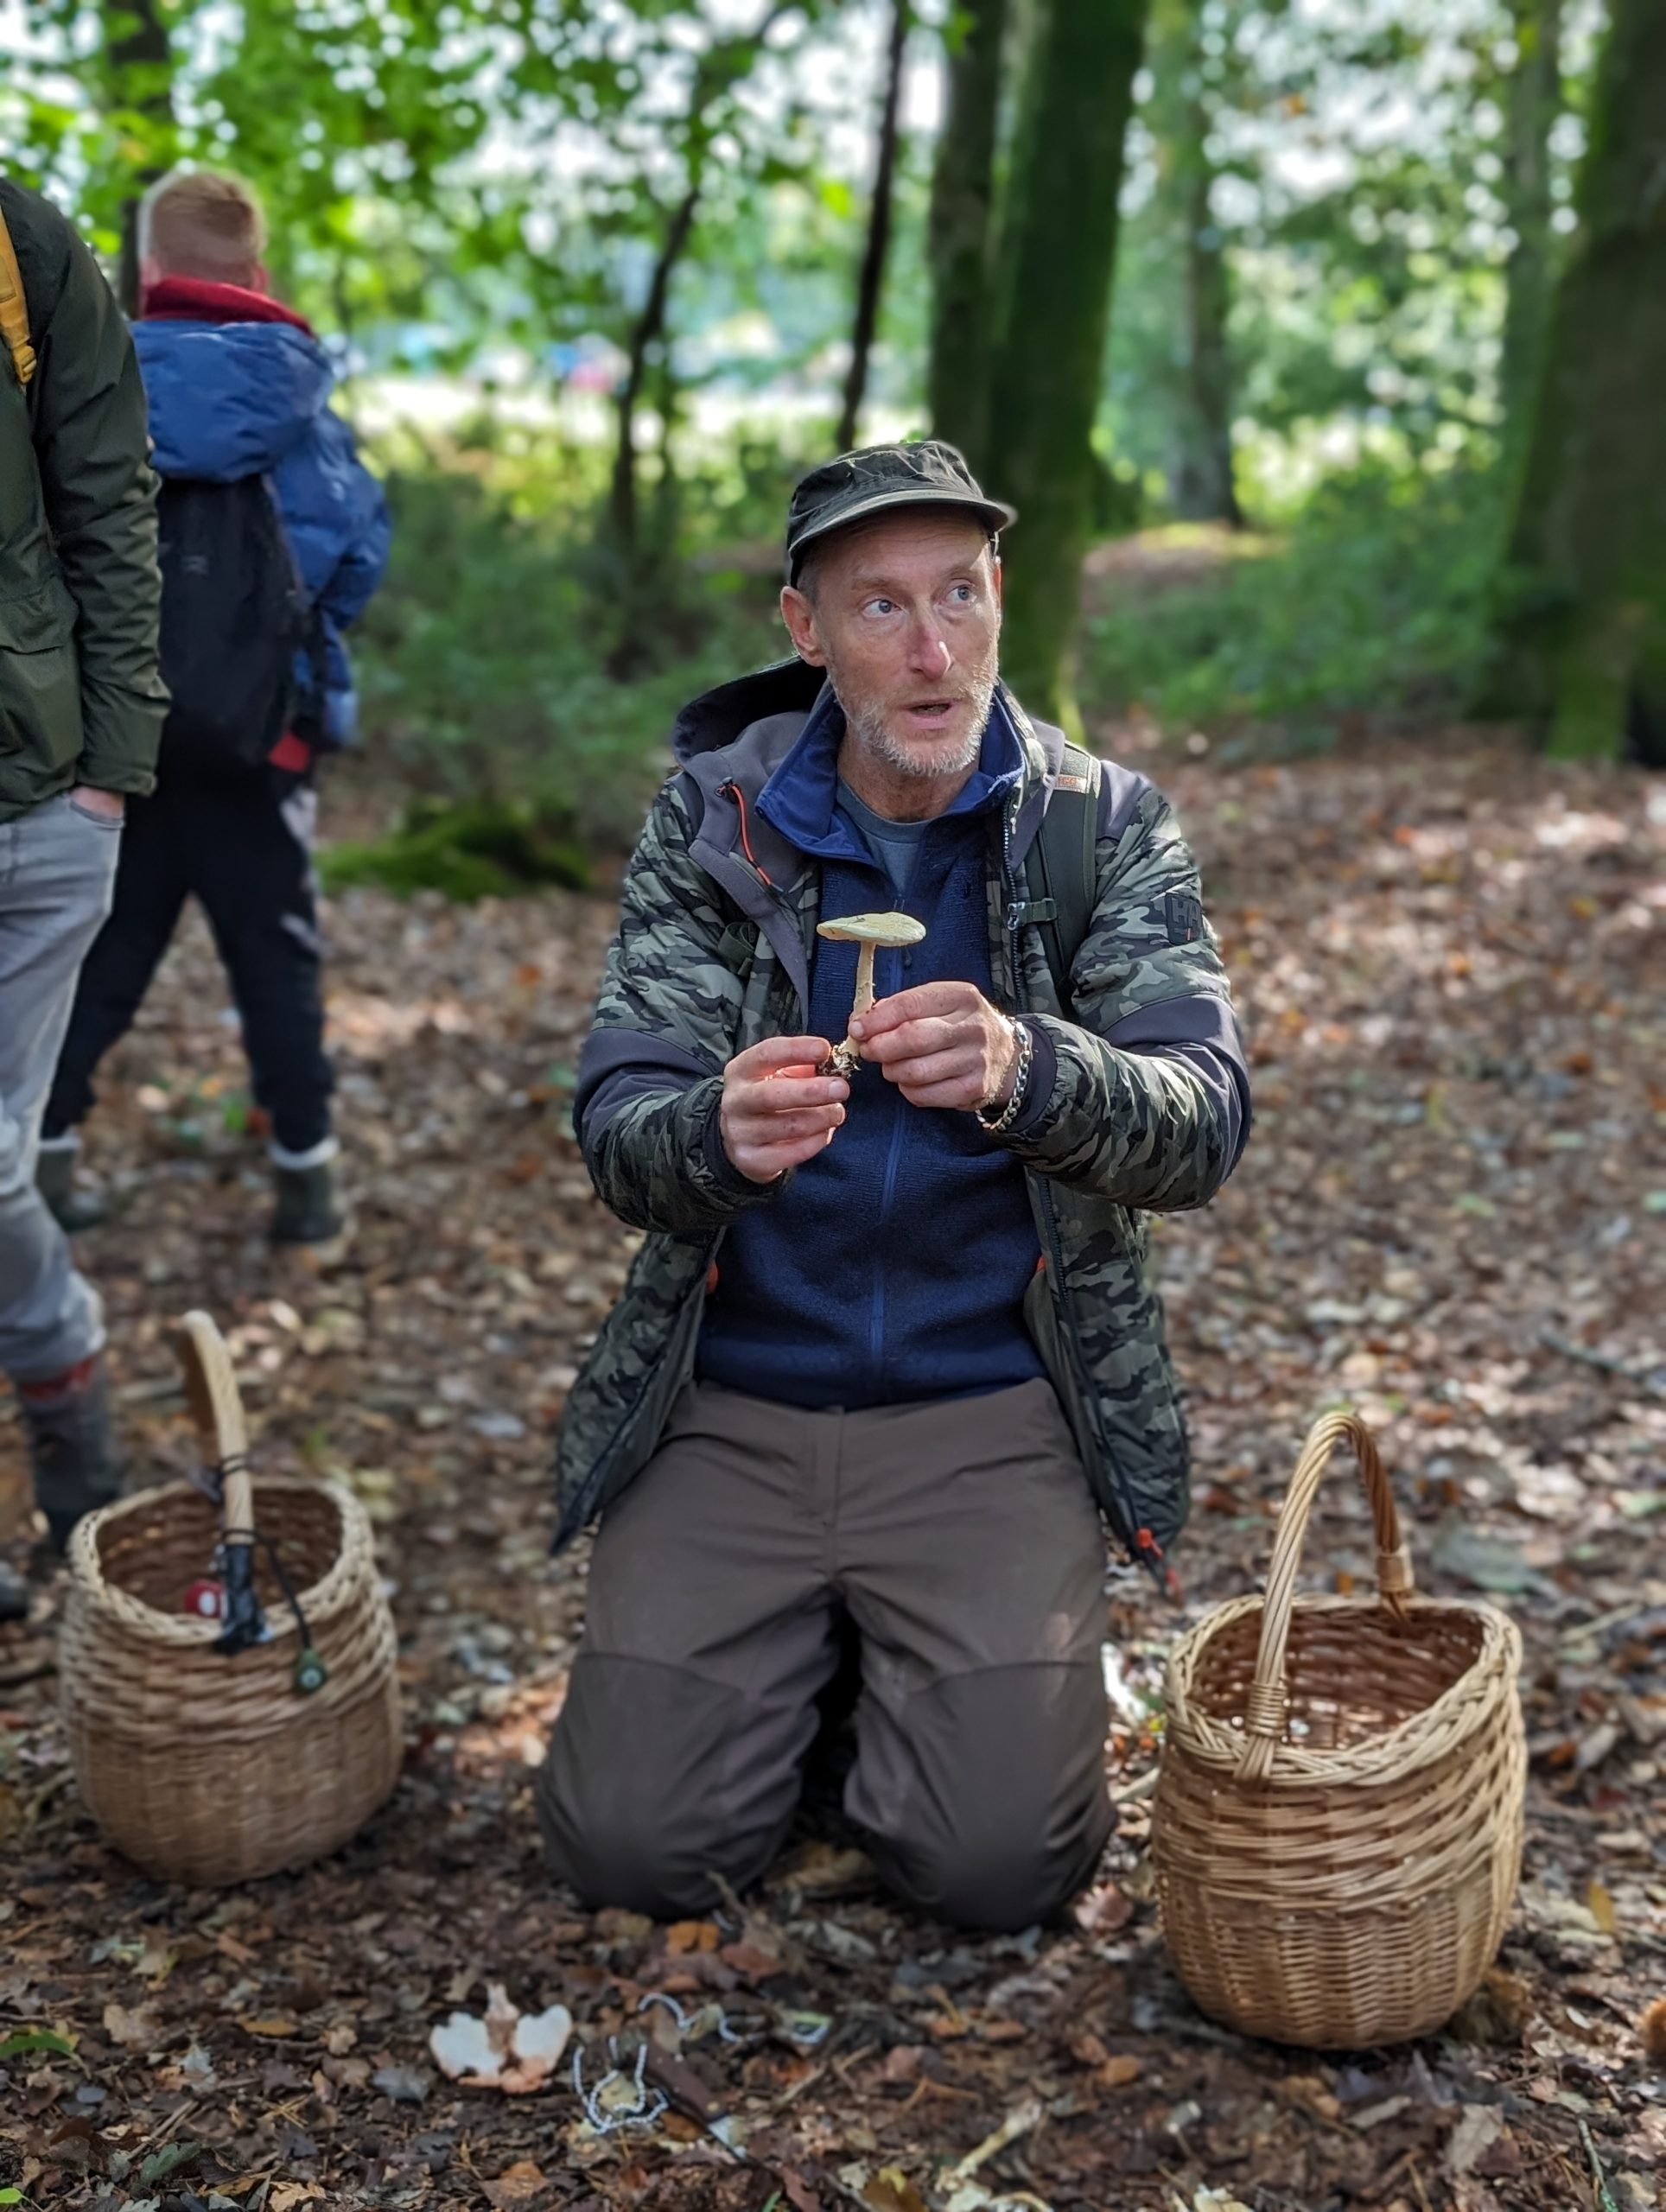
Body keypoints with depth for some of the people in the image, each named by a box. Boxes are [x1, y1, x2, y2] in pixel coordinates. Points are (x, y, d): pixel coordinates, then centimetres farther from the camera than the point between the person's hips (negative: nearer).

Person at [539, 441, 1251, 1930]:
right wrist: (718, 1135, -33)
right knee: (633, 1845, -6)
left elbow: (1204, 1123, -14)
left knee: (1002, 1861, -12)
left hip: (991, 1413, -1)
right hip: (732, 1402, 1)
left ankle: (913, 1647, 20)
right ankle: (808, 1642, 23)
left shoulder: (1107, 826, -3)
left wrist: (1021, 1071, -36)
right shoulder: (714, 820, -3)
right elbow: (616, 1128, -8)